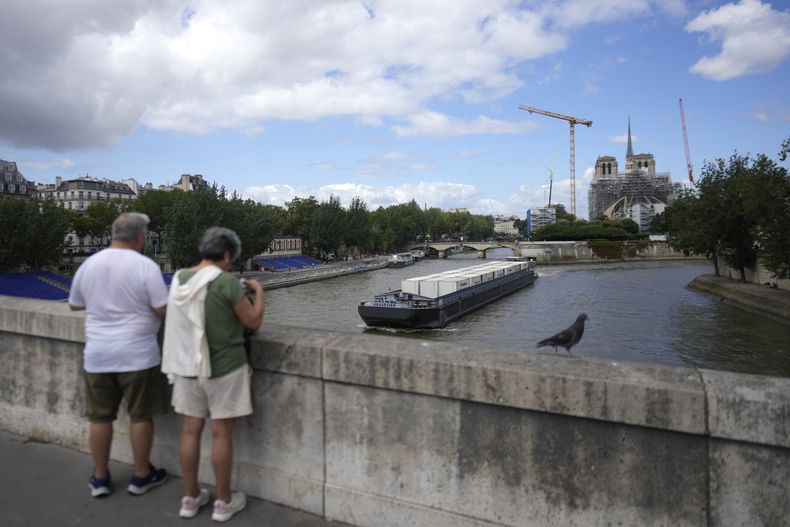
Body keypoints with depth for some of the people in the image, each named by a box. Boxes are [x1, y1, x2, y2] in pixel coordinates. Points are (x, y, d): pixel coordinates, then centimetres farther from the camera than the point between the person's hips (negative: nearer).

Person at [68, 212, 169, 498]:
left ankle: (100, 478, 27)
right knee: (141, 416, 9)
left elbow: (74, 305, 15)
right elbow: (163, 310, -15)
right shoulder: (146, 266, -13)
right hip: (137, 354, -4)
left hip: (97, 354, 5)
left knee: (100, 417, 15)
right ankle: (141, 476, 21)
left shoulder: (88, 264, 2)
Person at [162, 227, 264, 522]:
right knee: (222, 434, 5)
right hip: (224, 367, -6)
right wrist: (258, 291, 4)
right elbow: (253, 322, -11)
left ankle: (190, 498, 27)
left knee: (190, 431, 13)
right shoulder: (228, 282, -18)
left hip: (189, 366, 6)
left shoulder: (179, 279, 1)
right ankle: (223, 502, 18)